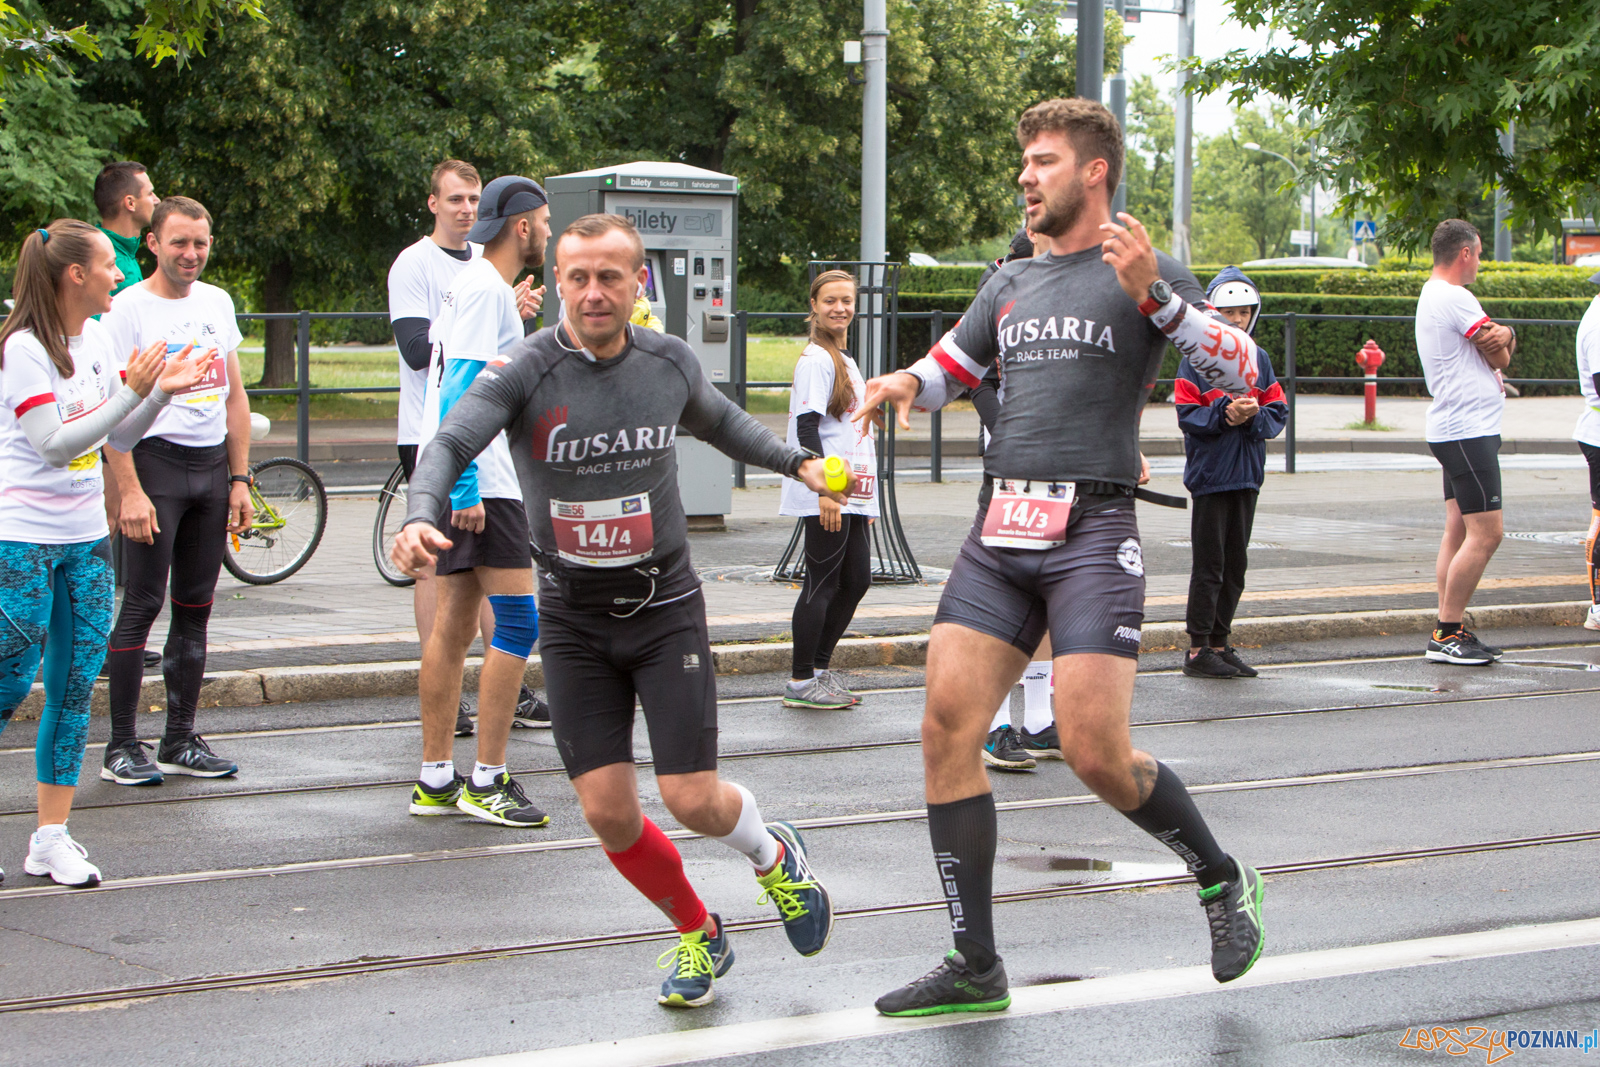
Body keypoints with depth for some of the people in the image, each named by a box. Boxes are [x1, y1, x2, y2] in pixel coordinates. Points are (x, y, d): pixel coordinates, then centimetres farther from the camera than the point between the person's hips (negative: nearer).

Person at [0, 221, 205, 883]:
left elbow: (120, 438, 14)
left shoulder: (97, 340, 8)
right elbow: (55, 445, -21)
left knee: (76, 686, 4)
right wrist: (133, 391, -23)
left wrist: (164, 391, -2)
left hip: (86, 536, 7)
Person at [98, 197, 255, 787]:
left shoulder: (218, 302, 13)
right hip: (155, 458, -6)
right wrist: (129, 490, -19)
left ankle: (180, 740, 15)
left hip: (212, 465, 6)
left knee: (195, 607, 8)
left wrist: (240, 479, 12)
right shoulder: (129, 308, -6)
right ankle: (122, 746, -2)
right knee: (141, 607, -7)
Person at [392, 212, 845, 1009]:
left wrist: (798, 463, 20)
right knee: (608, 811, -4)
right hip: (572, 616, 0)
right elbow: (450, 445, -29)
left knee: (693, 800, -7)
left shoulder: (669, 362, -2)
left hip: (665, 606, 1)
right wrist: (420, 518, -48)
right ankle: (696, 934, 23)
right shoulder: (525, 373, -14)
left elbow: (719, 421, 22)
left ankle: (773, 857, 28)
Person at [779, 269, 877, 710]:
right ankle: (801, 682, 0)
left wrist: (865, 494, 24)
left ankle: (820, 669, 19)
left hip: (850, 496, 9)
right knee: (822, 583, -6)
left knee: (856, 581, 9)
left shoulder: (845, 360, 19)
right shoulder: (815, 360, -10)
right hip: (825, 496, -9)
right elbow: (807, 428, -17)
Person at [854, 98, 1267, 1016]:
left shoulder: (1147, 274, 2)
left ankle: (1222, 880, 13)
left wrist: (1154, 294, -22)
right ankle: (976, 968, 3)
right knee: (948, 732, -5)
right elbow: (946, 370, 32)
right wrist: (901, 383, 9)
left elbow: (1241, 370, -9)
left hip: (1093, 533, -6)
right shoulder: (1012, 284, 20)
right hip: (1001, 533, 6)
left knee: (1096, 753, -14)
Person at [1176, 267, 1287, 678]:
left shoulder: (1259, 359, 10)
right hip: (1210, 474, -5)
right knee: (1209, 564, -4)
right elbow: (1188, 415, -10)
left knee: (1235, 566, 9)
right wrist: (1224, 413, -24)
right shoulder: (1196, 359, -4)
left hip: (1247, 475, 5)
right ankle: (1198, 649, 2)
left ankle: (1219, 642, 18)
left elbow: (1278, 413, 6)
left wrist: (1253, 415, -14)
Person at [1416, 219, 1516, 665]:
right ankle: (1447, 633, -11)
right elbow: (1500, 358, -10)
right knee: (1486, 532, -12)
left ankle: (1448, 632, 10)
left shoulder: (1432, 295, 18)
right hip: (1468, 429, -11)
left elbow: (1500, 347, 14)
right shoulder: (1455, 298, -15)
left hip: (1455, 430, 11)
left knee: (1459, 529, 10)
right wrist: (1498, 343, 10)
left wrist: (1503, 335, -6)